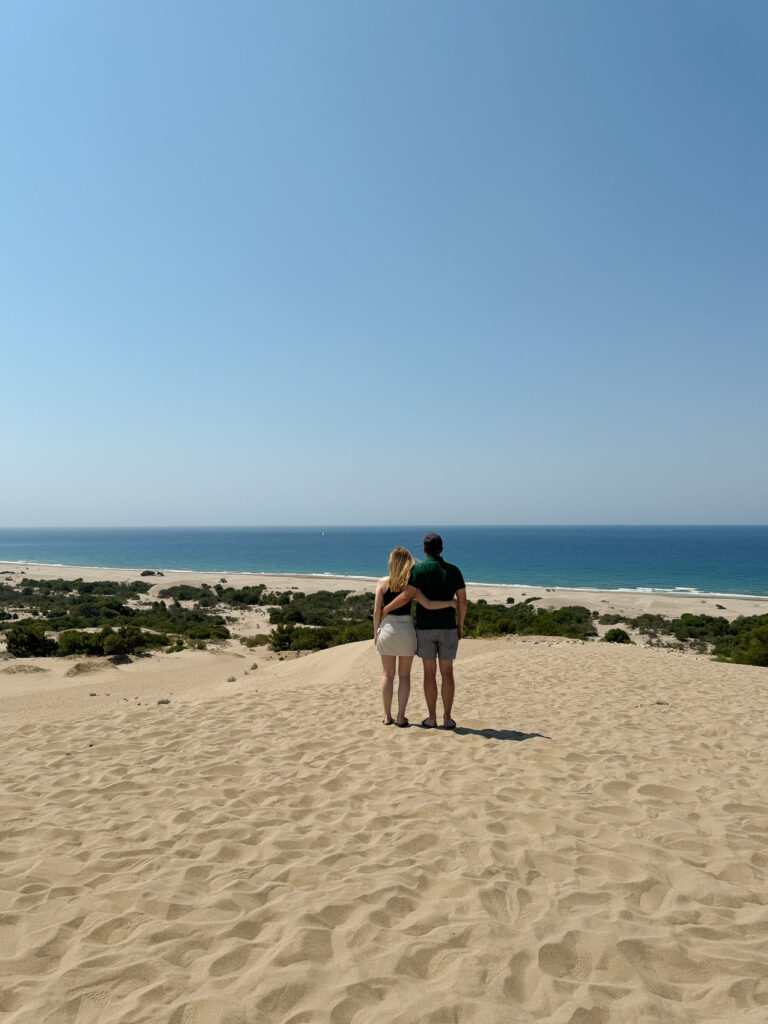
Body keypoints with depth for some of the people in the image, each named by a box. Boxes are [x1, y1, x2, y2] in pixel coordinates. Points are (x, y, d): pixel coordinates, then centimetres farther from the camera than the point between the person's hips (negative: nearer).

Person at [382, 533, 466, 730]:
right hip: (447, 627, 2)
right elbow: (462, 601, 0)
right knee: (447, 673, 7)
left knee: (429, 673, 5)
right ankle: (447, 718, 8)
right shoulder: (453, 570, 0)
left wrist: (385, 609, -5)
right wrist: (460, 624, 13)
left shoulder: (419, 569, -9)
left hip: (425, 628, -1)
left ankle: (432, 718, 9)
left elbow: (406, 596, -18)